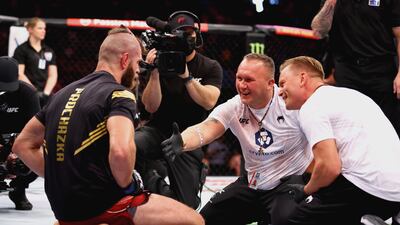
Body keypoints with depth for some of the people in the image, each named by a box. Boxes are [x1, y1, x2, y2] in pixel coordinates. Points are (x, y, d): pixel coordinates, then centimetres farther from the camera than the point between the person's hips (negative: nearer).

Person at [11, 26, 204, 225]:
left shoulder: (63, 94, 12)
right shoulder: (119, 94, -10)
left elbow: (23, 144, 18)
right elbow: (121, 151, -29)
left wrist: (61, 180, 15)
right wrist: (127, 184, -10)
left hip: (62, 208, 8)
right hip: (101, 207, -8)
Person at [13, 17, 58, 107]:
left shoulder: (49, 51, 17)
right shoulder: (21, 50, 3)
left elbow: (53, 75, 12)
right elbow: (19, 74, -5)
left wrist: (46, 93, -4)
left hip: (46, 94, 5)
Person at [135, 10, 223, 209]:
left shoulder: (210, 68, 0)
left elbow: (209, 102, -17)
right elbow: (151, 107, -9)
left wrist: (186, 76, -29)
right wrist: (154, 73, -24)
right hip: (158, 130, -1)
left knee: (187, 205, -4)